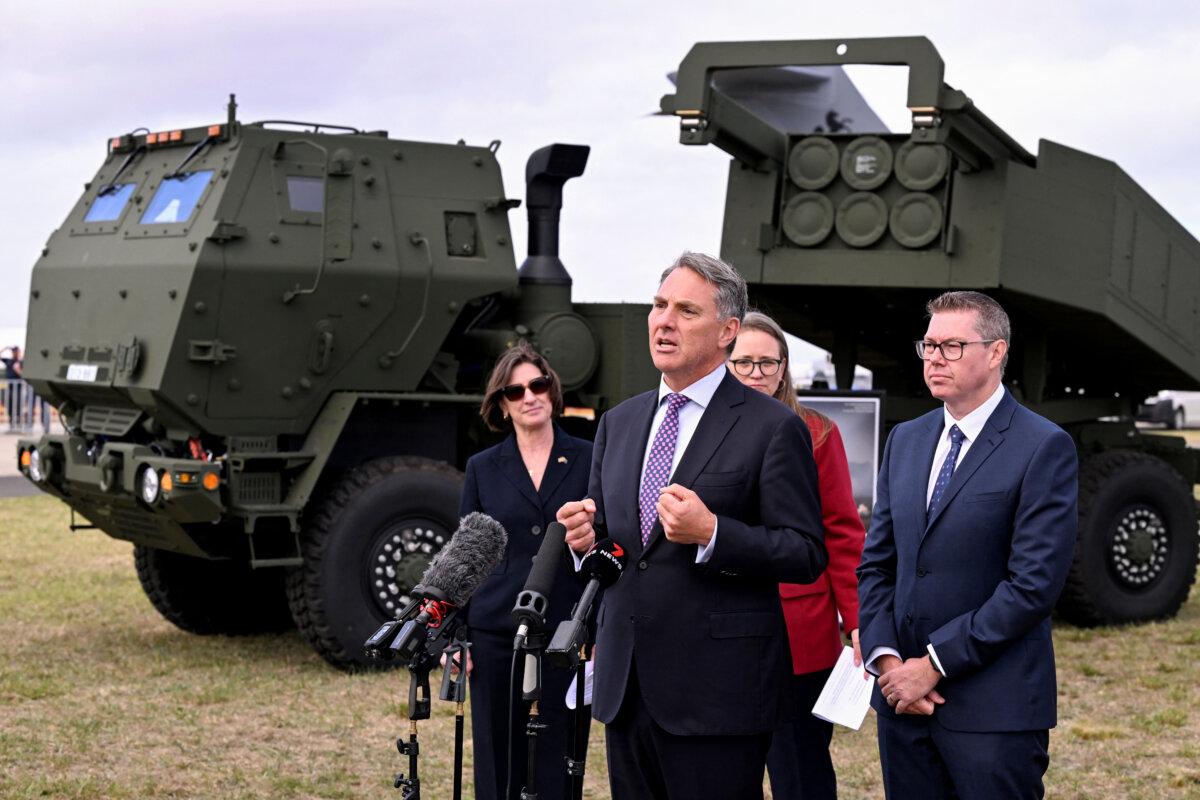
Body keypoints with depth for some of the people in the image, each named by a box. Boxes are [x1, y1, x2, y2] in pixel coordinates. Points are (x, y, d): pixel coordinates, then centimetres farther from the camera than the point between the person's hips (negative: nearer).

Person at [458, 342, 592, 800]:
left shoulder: (587, 461, 3)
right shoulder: (482, 468, 7)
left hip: (566, 635, -1)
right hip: (496, 633, 1)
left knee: (557, 762, 2)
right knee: (497, 761, 5)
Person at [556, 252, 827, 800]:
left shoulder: (773, 428, -6)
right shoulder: (619, 422, 14)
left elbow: (807, 555, -10)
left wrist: (712, 534, -23)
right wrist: (585, 537, -2)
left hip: (716, 691, -6)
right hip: (625, 684, 6)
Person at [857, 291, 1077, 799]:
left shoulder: (1044, 447, -8)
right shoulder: (905, 440, 12)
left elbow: (1034, 583, -15)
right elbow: (876, 564, 12)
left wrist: (934, 664, -14)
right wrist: (885, 658, -3)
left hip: (994, 708, -5)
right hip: (902, 698, 6)